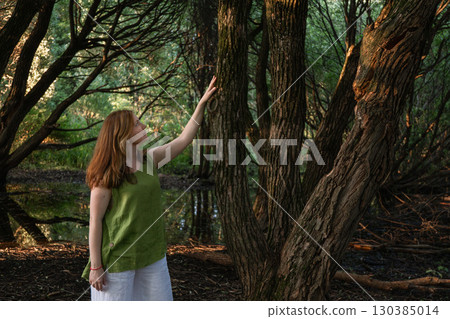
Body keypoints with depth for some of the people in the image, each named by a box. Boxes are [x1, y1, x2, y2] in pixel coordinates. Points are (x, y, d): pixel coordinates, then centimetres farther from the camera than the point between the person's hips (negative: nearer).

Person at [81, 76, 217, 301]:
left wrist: (201, 104, 8)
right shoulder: (106, 175, -14)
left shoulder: (149, 160, 4)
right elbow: (95, 220, -13)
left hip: (152, 255, 7)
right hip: (118, 258, -6)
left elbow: (183, 140, 10)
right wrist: (95, 266, -15)